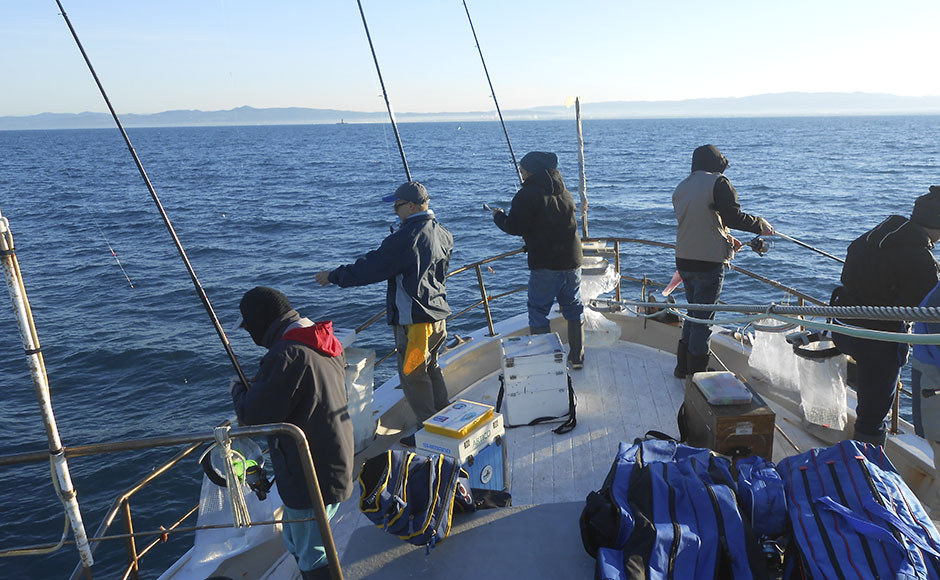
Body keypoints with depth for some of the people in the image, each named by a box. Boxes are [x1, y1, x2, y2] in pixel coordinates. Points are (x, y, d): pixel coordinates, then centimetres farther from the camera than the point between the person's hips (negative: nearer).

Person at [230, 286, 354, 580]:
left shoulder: (285, 355, -24)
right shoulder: (326, 344, 6)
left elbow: (254, 416, -20)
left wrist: (237, 389, -1)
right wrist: (258, 386, 17)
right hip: (335, 465, 10)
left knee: (311, 556, 5)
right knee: (295, 540, 25)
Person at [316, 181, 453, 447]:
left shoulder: (406, 237, -21)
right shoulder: (442, 233, 5)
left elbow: (370, 267, -18)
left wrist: (334, 276, -6)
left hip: (413, 320, -9)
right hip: (437, 315, 9)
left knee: (412, 374, 4)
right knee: (431, 369, 22)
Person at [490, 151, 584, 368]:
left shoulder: (528, 195, -10)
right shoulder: (565, 193, 12)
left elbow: (514, 228, -12)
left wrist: (498, 216, 7)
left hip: (545, 263, -6)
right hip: (571, 261, 7)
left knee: (538, 311, 5)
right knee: (574, 309, 15)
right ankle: (577, 358, 22)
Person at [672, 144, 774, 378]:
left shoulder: (680, 187, 13)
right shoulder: (717, 182, -8)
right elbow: (734, 216, -16)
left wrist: (725, 237, 24)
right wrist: (760, 224, 0)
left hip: (683, 260, 7)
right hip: (709, 262, -7)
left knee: (693, 313, 20)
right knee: (704, 318, 1)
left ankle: (683, 367, 27)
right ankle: (697, 375, 7)